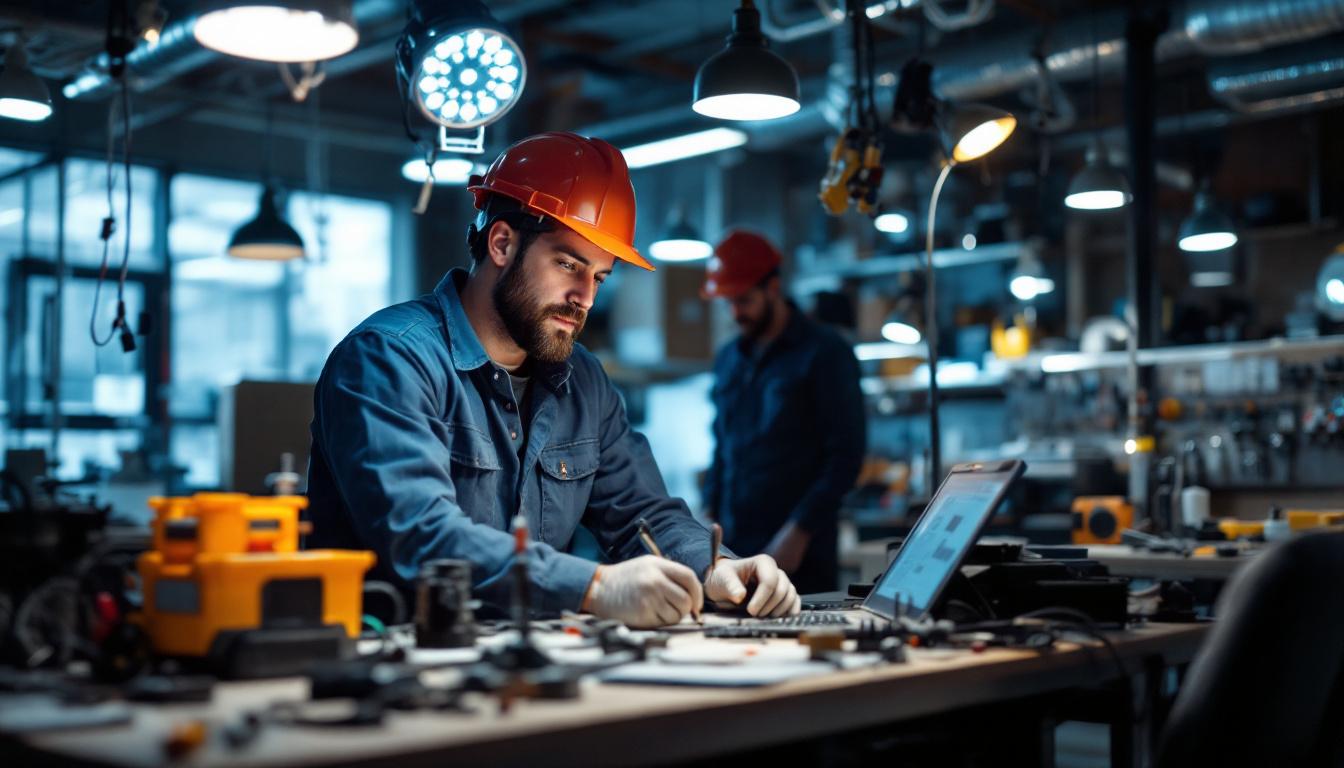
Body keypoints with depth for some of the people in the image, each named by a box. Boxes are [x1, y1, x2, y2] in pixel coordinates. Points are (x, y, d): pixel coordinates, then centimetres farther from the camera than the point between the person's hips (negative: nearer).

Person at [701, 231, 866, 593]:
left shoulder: (825, 353, -4)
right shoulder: (727, 359, 14)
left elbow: (845, 457, -9)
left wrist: (798, 533, -15)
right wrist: (710, 515, 6)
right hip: (731, 550, 5)